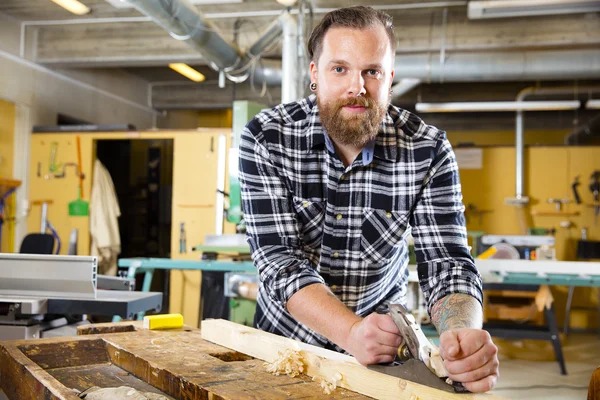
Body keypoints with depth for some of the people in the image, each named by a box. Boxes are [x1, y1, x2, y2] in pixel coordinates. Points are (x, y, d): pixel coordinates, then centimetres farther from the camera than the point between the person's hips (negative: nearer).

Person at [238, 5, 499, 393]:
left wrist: (463, 331, -38)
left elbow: (447, 261, -16)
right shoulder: (266, 138, -16)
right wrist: (351, 331, -36)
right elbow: (278, 258, -21)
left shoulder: (429, 151, -14)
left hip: (384, 343, 0)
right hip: (287, 332, 0)